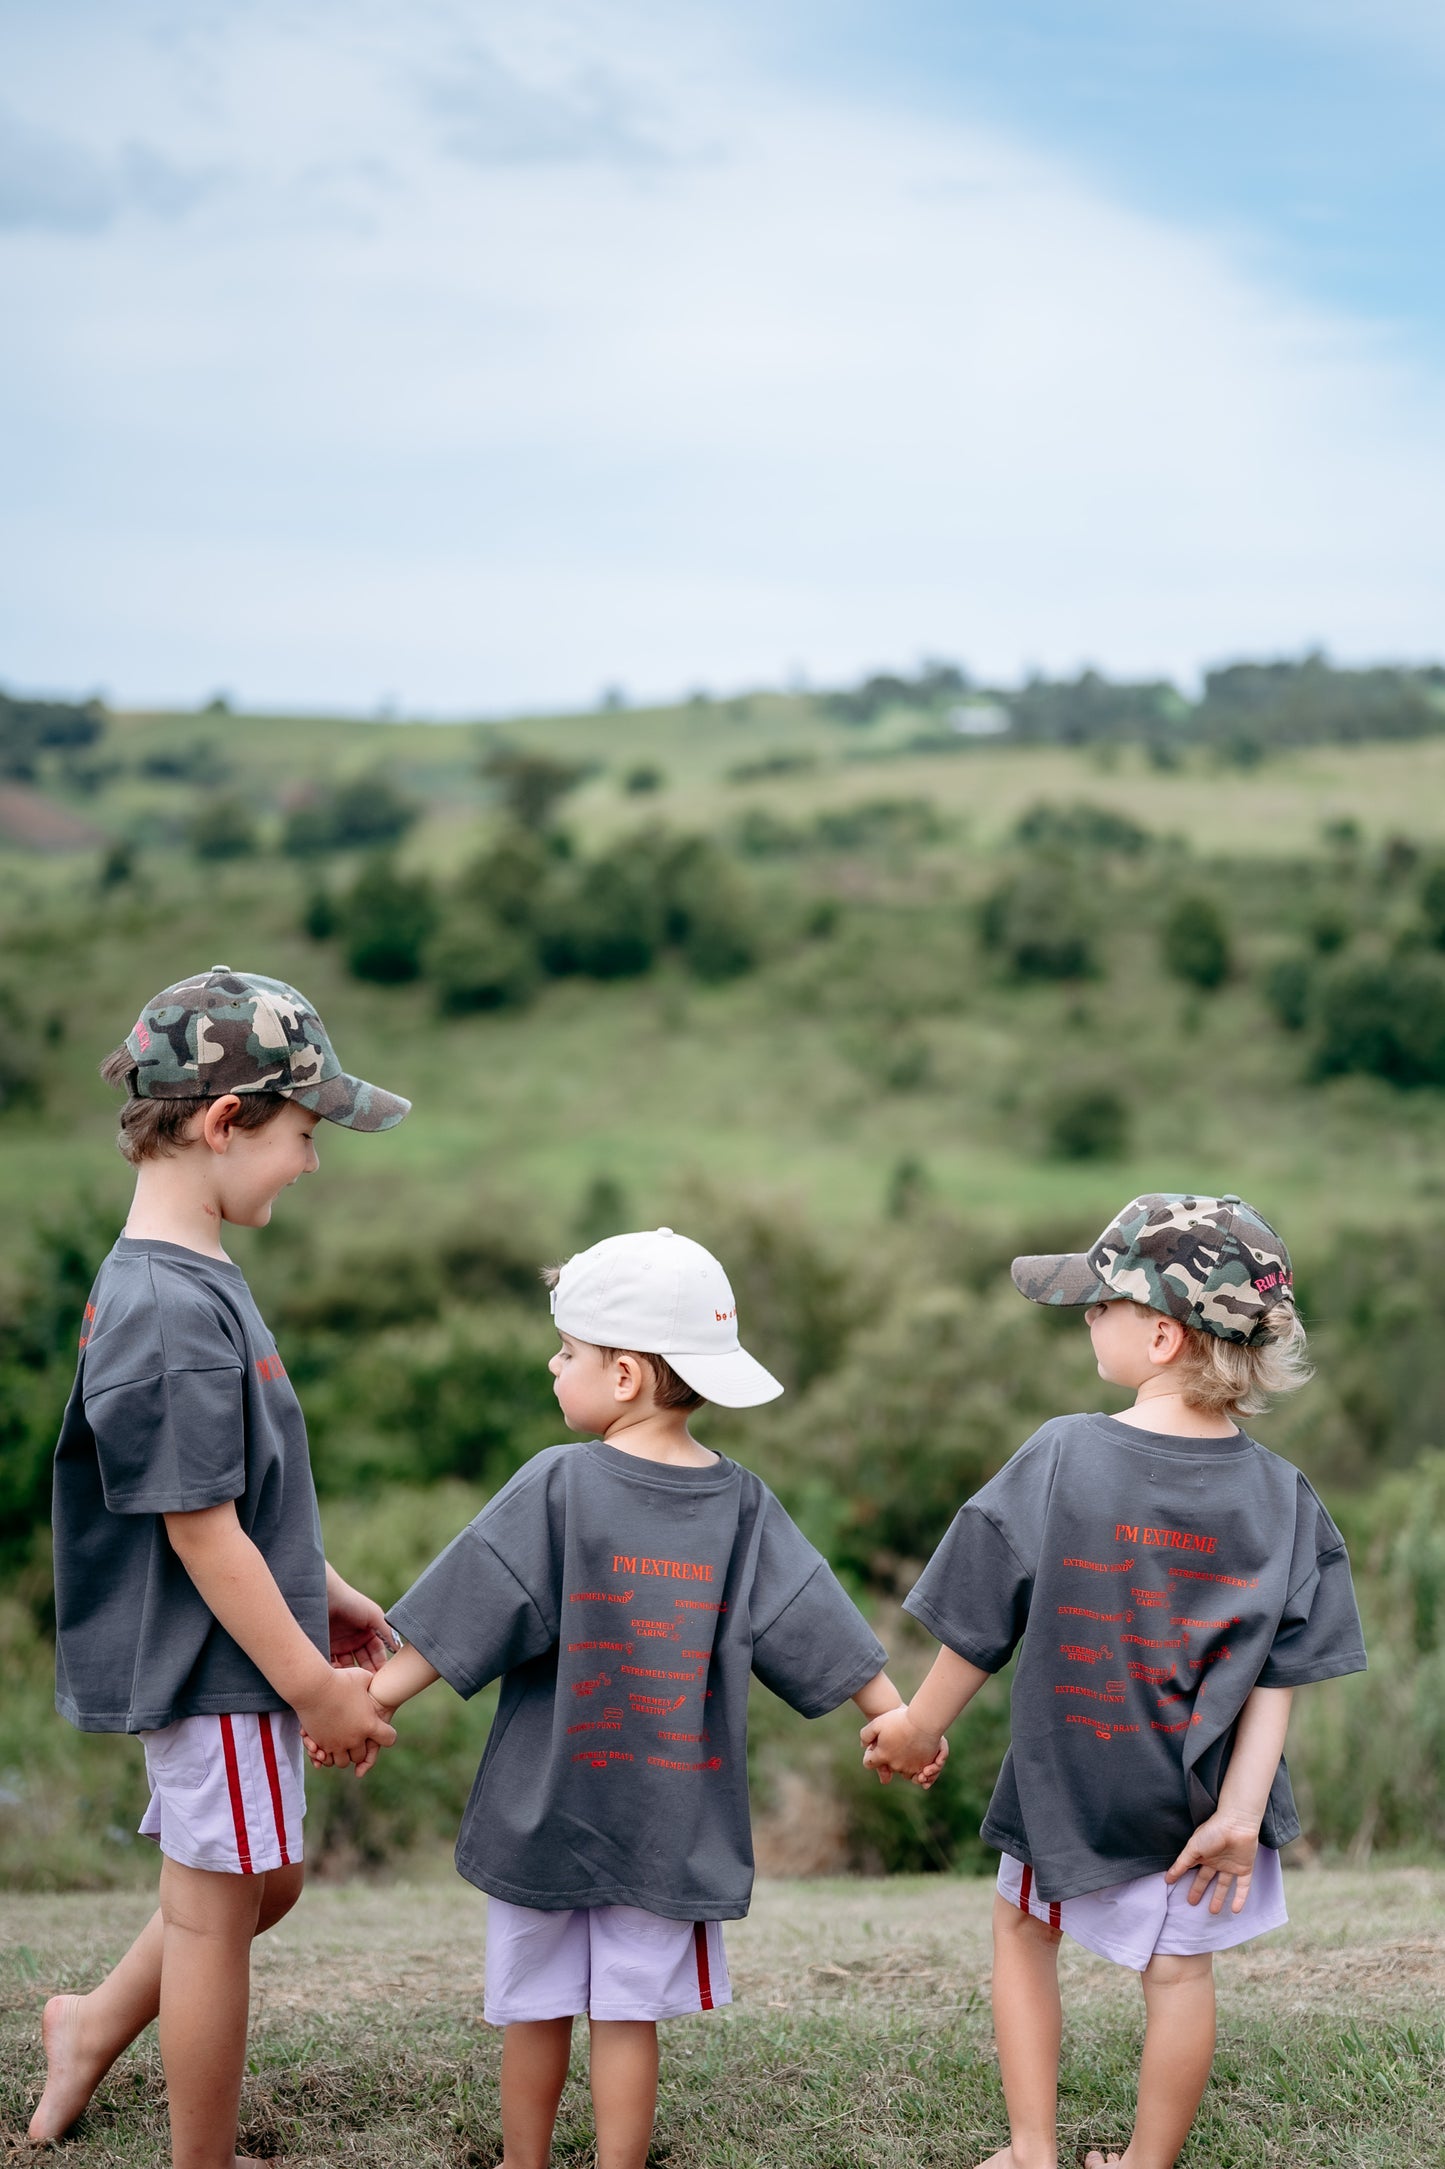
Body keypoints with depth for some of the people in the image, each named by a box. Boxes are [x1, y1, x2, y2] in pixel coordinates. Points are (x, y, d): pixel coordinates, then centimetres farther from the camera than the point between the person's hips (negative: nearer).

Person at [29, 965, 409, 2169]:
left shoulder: (184, 1278, 5)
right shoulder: (173, 1312, -26)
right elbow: (199, 1530, -23)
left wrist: (320, 1589, 20)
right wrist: (313, 1685, -16)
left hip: (231, 1658, 10)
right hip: (217, 1666, -10)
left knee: (260, 1882, 24)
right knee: (215, 1913, 6)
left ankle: (97, 2023, 40)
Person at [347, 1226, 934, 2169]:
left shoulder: (555, 1487, -12)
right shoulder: (742, 1503, -2)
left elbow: (458, 1622, -11)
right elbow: (817, 1627, 0)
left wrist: (371, 1703, -4)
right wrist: (896, 1718, 10)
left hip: (546, 1808, -2)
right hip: (671, 1822, 2)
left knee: (534, 2009, 13)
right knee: (630, 2016, 8)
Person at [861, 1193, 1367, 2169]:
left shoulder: (1060, 1458, -19)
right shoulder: (1281, 1496, -11)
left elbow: (979, 1631, -10)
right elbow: (1277, 1680, -11)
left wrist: (918, 1729, 4)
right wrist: (1239, 1809, -7)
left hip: (1068, 1784, -1)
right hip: (1200, 1796, 2)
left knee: (1025, 1929, 22)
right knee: (1180, 1970, 17)